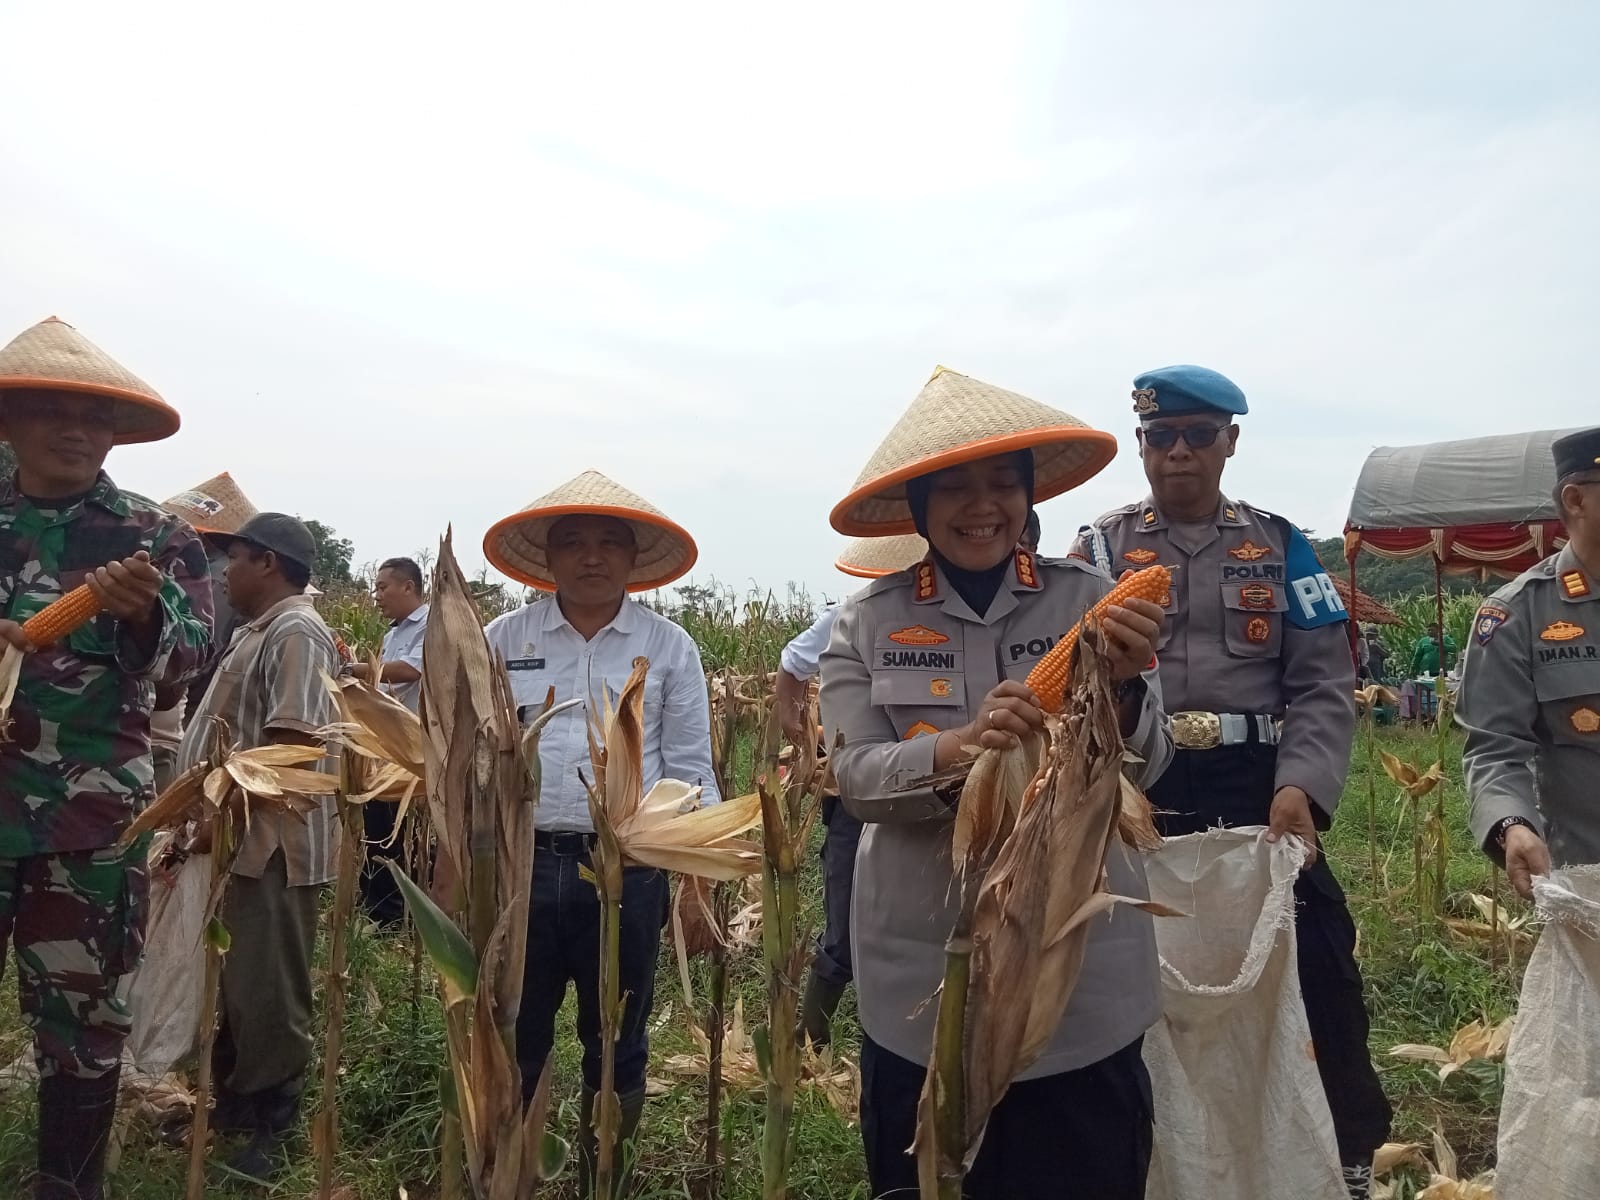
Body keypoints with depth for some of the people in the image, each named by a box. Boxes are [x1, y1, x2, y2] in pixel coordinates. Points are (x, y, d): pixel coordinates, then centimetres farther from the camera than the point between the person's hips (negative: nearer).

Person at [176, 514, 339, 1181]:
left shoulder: (295, 634, -16)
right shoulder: (259, 632, 17)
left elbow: (288, 743, -25)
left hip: (270, 842, -10)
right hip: (238, 838, 10)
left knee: (267, 994, 1)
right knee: (232, 984, 19)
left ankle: (271, 1131, 14)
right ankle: (232, 1103, 34)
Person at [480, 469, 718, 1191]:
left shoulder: (670, 648, 1)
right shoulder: (503, 639, 4)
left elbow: (689, 771, 1)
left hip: (628, 872, 0)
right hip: (518, 864, 1)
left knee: (617, 1048, 14)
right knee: (510, 1043, 12)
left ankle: (604, 1176, 34)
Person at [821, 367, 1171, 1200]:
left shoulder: (1090, 600, -2)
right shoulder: (868, 622, -2)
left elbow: (1143, 771, -5)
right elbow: (856, 779, -9)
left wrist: (1122, 689, -27)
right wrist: (955, 747, -28)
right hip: (924, 968, 0)